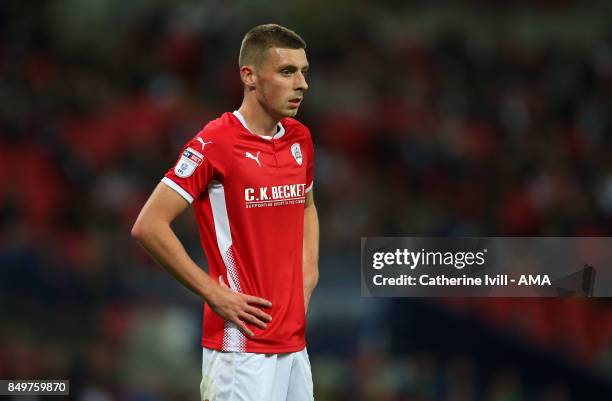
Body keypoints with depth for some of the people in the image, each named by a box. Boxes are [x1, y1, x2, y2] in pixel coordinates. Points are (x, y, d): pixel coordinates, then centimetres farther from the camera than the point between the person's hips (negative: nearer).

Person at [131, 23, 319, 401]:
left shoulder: (300, 138, 10)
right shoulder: (216, 143, -12)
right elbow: (149, 226, -14)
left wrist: (308, 273, 13)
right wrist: (215, 294, -14)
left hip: (295, 340, 7)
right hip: (242, 344, -7)